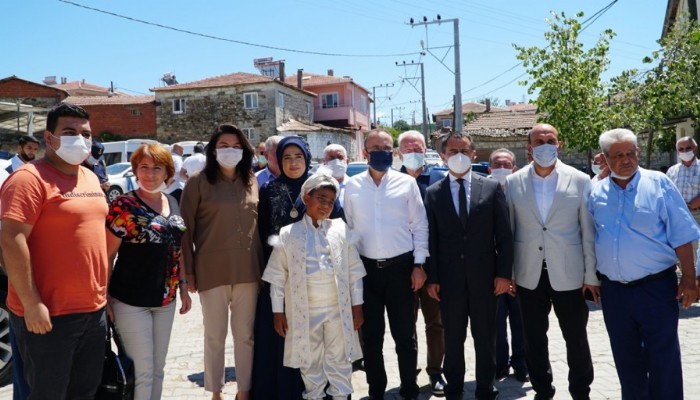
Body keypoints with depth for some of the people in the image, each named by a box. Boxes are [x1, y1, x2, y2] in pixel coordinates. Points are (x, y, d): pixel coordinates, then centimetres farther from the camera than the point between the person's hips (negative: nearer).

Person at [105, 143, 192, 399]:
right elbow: (107, 255, -11)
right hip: (131, 301, -6)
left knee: (158, 368, 17)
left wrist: (183, 288, 13)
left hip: (165, 300, 6)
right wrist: (104, 297, -14)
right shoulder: (123, 206, -11)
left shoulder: (173, 204, 7)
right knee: (142, 370, 2)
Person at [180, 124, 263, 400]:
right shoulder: (199, 182, -4)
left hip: (248, 270, 3)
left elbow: (260, 223, 12)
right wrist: (189, 271, -5)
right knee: (215, 335, 11)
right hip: (212, 270, -3)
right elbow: (186, 228, -3)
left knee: (245, 334, 11)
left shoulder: (252, 181, 8)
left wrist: (263, 265, 8)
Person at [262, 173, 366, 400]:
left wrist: (357, 304, 2)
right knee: (310, 362, 12)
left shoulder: (341, 229, 2)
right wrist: (278, 311, -2)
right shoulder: (288, 234, -2)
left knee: (339, 360, 11)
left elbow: (354, 270, 4)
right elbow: (277, 276, 0)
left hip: (338, 309, 1)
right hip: (305, 310, -1)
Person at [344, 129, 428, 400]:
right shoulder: (352, 186, 3)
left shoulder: (407, 183, 0)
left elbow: (420, 225, 2)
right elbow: (348, 228, 6)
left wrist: (419, 264, -3)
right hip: (366, 268, 1)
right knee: (371, 335, 11)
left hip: (400, 267, -1)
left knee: (405, 334, 9)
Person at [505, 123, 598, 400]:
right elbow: (508, 230, 3)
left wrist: (592, 275, -2)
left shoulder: (580, 181, -2)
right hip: (529, 275, 1)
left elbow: (589, 231, -1)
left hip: (568, 274, -1)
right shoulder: (513, 183, 1)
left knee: (576, 339, 9)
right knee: (534, 339, 13)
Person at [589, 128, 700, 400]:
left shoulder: (658, 183, -6)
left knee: (663, 359, 4)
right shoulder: (596, 193, 4)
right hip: (613, 290, 4)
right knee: (626, 358, 16)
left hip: (656, 286, -3)